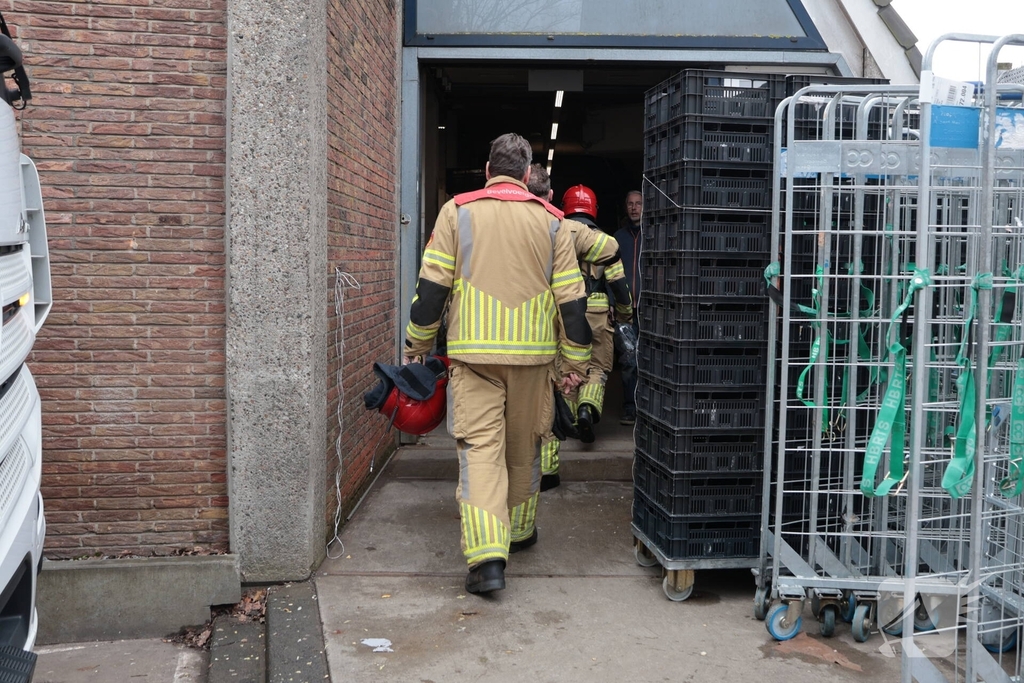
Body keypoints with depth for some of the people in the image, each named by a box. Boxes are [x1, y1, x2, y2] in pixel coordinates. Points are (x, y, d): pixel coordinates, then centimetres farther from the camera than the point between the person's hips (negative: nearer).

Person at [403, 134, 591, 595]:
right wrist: (576, 359, 10)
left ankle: (487, 554, -15)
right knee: (524, 446, 17)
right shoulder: (550, 220, 5)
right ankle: (520, 531, 34)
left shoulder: (457, 211, 1)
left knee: (479, 445, -3)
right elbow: (572, 297, 3)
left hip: (473, 351, -2)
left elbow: (432, 285, -2)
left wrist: (417, 341, 10)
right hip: (532, 352, 2)